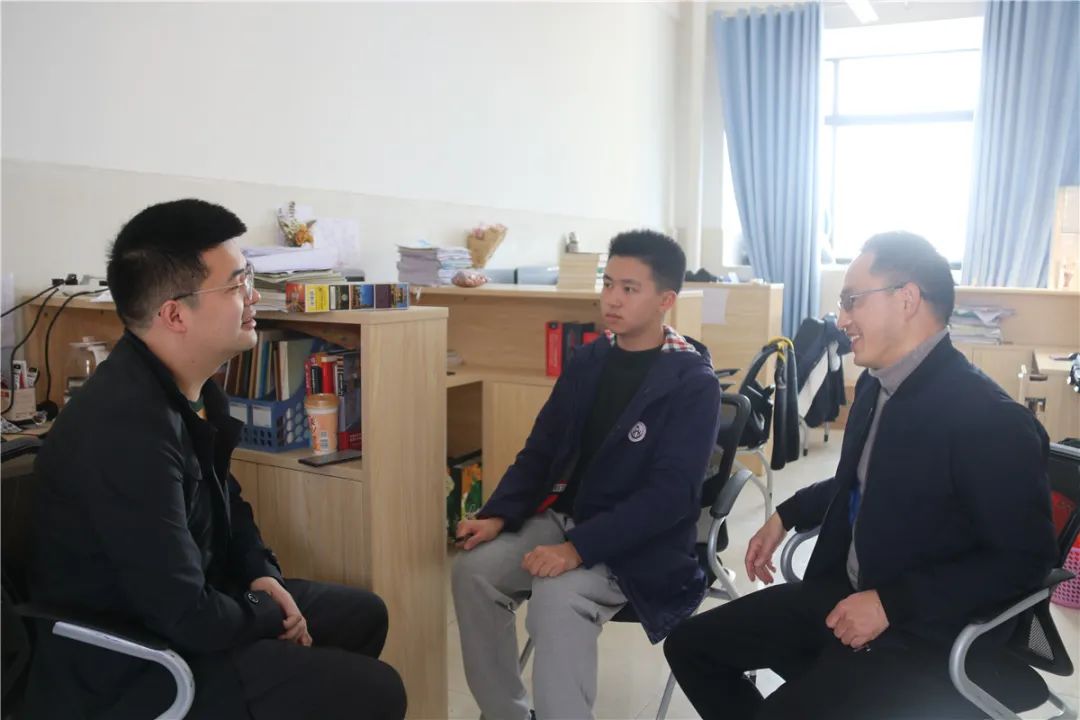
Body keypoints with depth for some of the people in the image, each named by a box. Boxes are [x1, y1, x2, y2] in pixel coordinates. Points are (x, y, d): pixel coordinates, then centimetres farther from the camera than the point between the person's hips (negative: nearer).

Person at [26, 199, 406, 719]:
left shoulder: (185, 387, -1)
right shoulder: (128, 428, -33)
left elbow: (224, 499, 15)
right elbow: (187, 618, -30)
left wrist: (262, 574, 0)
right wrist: (272, 615, -11)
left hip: (174, 605, 9)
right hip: (126, 665, -9)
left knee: (363, 614, 16)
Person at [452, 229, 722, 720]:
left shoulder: (694, 384, -13)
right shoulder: (588, 361, 5)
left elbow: (670, 494, -20)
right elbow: (541, 449, 9)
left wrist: (579, 548, -28)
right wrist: (499, 515, -7)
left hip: (637, 544, -6)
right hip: (564, 516, 6)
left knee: (556, 597, -32)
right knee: (474, 569, -13)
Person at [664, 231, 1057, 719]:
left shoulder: (990, 418, -21)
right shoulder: (876, 383, 3)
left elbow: (1025, 559, -18)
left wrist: (891, 604, -21)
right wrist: (785, 517, 12)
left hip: (923, 632, -7)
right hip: (841, 593, 8)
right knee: (691, 645, 2)